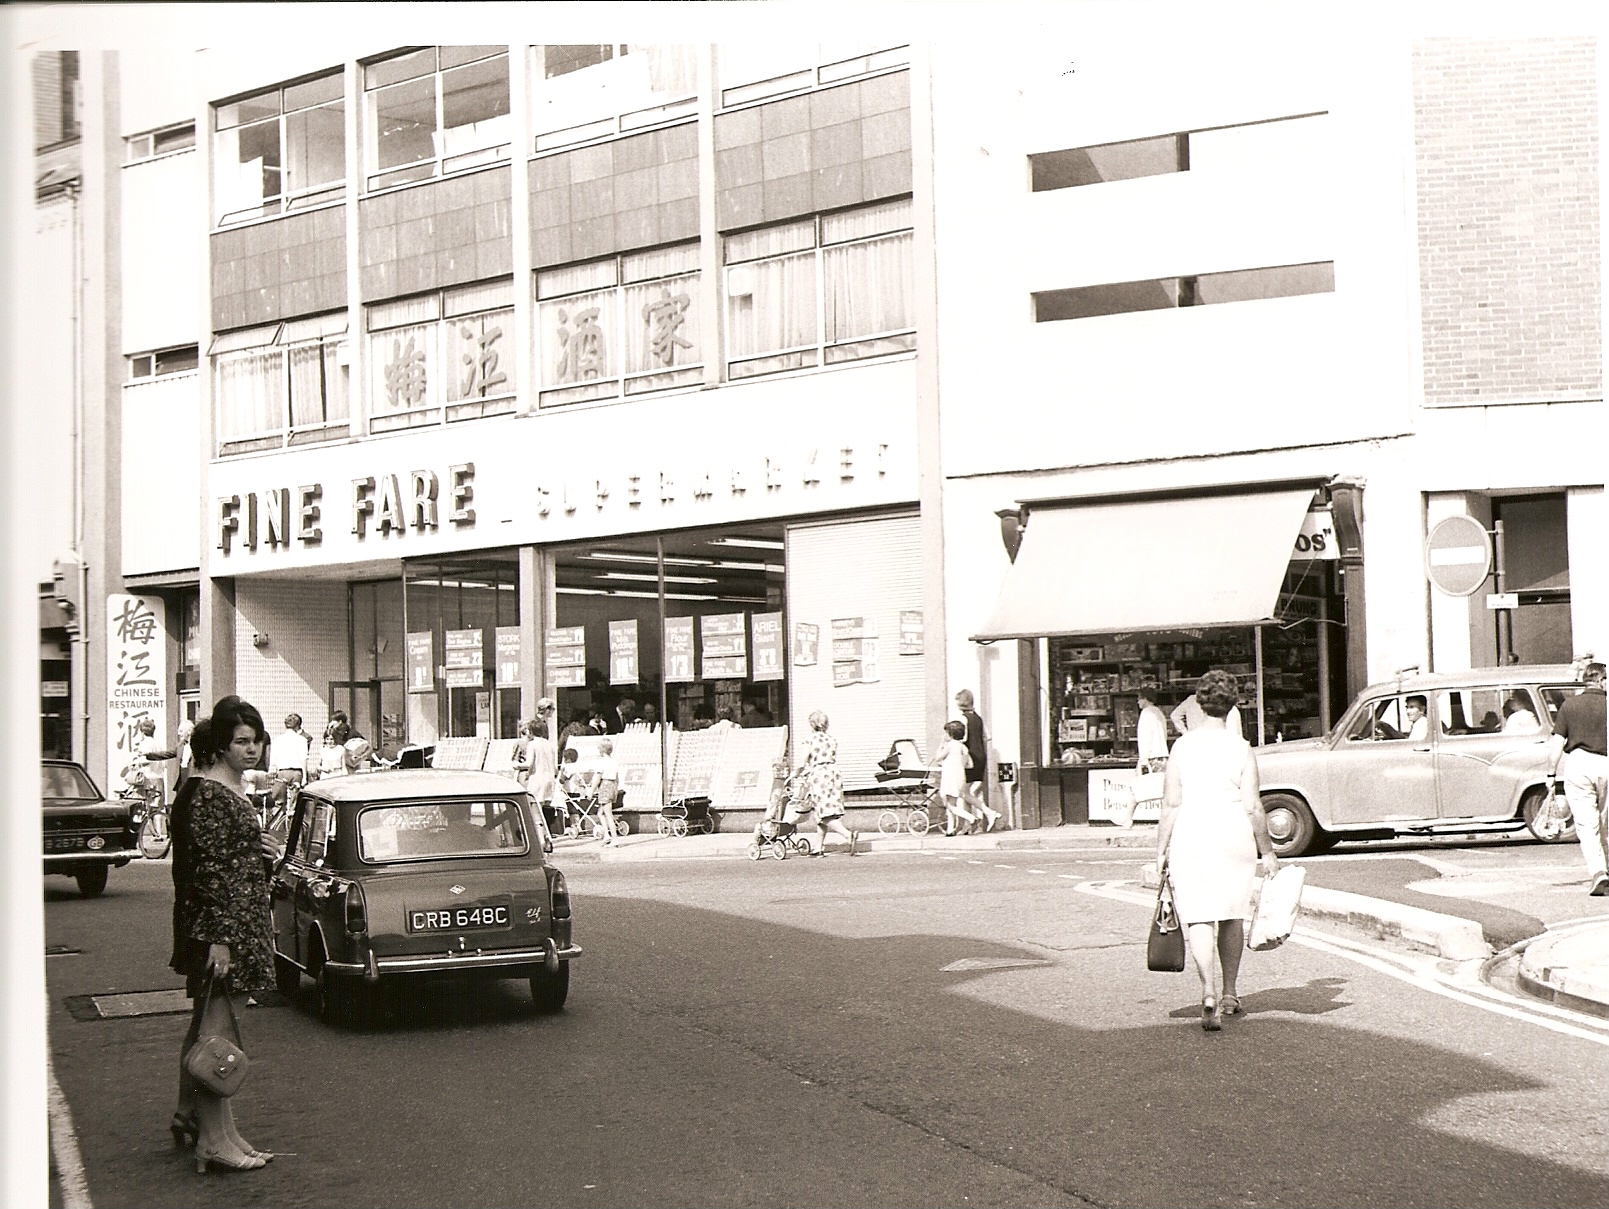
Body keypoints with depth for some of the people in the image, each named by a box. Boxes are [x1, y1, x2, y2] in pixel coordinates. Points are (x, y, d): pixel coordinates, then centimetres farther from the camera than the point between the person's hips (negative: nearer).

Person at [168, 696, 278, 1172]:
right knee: (217, 1028, -7)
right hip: (220, 923, -10)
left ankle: (188, 1115, 31)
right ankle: (215, 1139, -5)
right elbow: (210, 868, -21)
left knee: (206, 1023, 19)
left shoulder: (233, 786, 13)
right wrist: (220, 938, -23)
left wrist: (255, 845, 9)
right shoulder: (209, 794, -17)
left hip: (241, 920, 10)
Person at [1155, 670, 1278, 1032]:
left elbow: (1170, 804, 0)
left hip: (1189, 838, -1)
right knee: (1232, 915, 16)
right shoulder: (1241, 749, -2)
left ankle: (1209, 989, -23)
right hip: (1234, 837, 1)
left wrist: (1161, 850, 6)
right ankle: (1229, 995, 27)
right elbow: (1252, 807, -3)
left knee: (1198, 918, -3)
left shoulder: (1182, 746, 0)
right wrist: (1267, 851, 6)